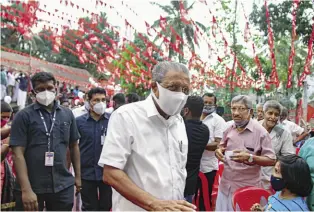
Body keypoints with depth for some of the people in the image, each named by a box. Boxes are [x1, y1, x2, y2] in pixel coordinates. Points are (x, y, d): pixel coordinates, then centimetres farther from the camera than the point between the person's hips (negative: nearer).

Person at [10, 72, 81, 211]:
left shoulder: (67, 114, 6)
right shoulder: (24, 116, -5)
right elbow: (18, 153, -10)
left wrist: (78, 176, 11)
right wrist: (26, 189, -16)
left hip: (63, 186, 3)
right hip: (32, 187, -3)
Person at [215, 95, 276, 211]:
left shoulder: (260, 131, -13)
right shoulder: (228, 128, 3)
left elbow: (271, 160, -12)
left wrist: (250, 158, -27)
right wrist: (218, 150, -6)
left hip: (247, 188, -5)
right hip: (225, 185, 5)